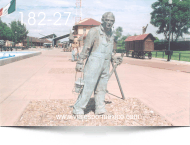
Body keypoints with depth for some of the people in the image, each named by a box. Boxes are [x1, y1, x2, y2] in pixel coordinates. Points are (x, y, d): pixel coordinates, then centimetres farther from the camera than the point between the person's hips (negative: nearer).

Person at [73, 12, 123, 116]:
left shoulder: (111, 35, 13)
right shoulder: (94, 31, -8)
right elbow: (86, 47, -10)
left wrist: (115, 58, 10)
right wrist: (80, 62, -14)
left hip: (105, 66, 7)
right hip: (94, 64, -7)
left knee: (101, 89, 13)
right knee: (88, 88, -6)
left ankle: (100, 109, 25)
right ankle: (78, 110, 5)